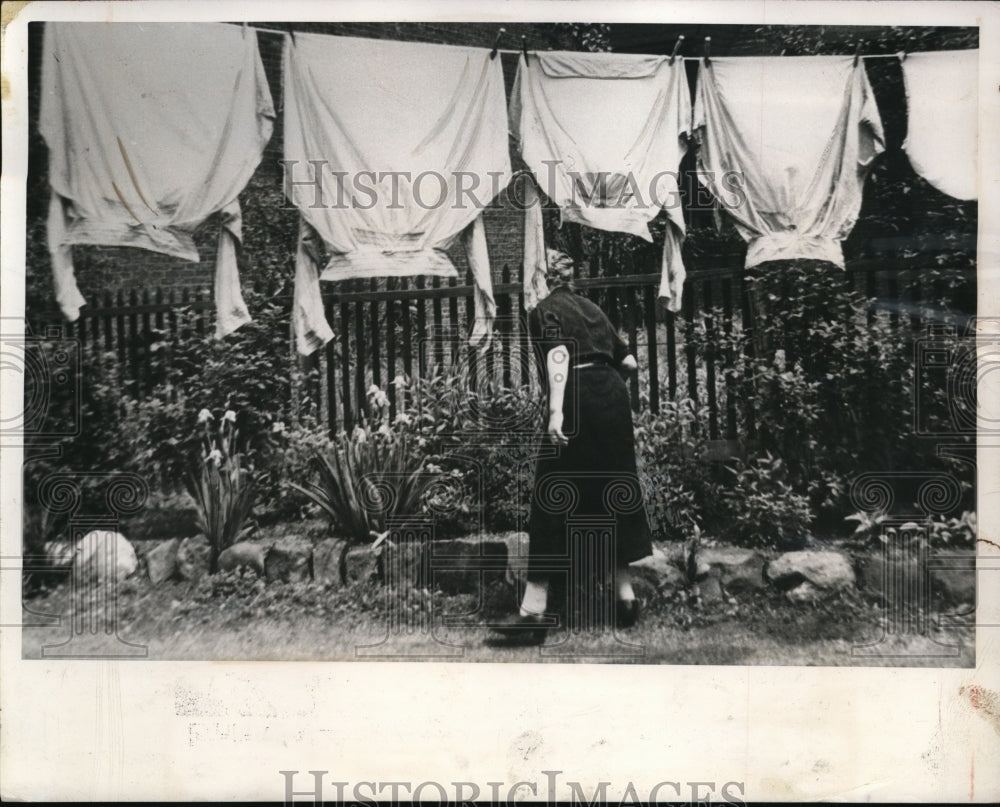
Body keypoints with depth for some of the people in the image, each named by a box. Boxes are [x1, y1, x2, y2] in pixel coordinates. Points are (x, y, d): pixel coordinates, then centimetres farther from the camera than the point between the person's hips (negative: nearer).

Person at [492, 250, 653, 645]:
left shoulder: (544, 311, 2)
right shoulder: (591, 308, 22)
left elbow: (558, 356, -17)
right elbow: (629, 362, 24)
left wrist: (556, 412, -27)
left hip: (577, 403, -7)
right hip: (613, 398, 7)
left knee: (552, 500, -4)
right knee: (613, 492, 15)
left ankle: (534, 609, -6)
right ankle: (625, 596, 20)